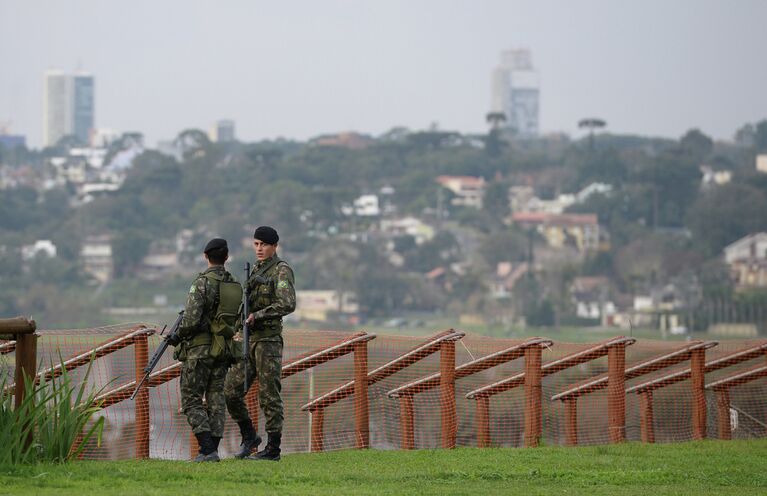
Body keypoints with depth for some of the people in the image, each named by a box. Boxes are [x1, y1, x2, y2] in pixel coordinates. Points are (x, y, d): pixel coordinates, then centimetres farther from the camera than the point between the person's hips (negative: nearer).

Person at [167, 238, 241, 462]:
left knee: (191, 401, -1)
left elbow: (191, 320, -19)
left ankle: (207, 449, -13)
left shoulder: (202, 283, -14)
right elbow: (235, 319, 12)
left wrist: (177, 336, -2)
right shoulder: (235, 285, 7)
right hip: (224, 349, 6)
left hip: (199, 349, -6)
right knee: (215, 399, 11)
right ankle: (213, 448, 6)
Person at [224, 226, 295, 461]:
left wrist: (257, 315, -18)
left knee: (269, 395, -5)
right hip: (249, 338, 8)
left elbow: (288, 304, -20)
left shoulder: (281, 271, -7)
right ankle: (249, 437, 16)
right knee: (231, 391, 2)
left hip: (269, 338, -8)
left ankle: (273, 449, 0)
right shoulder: (256, 271, 19)